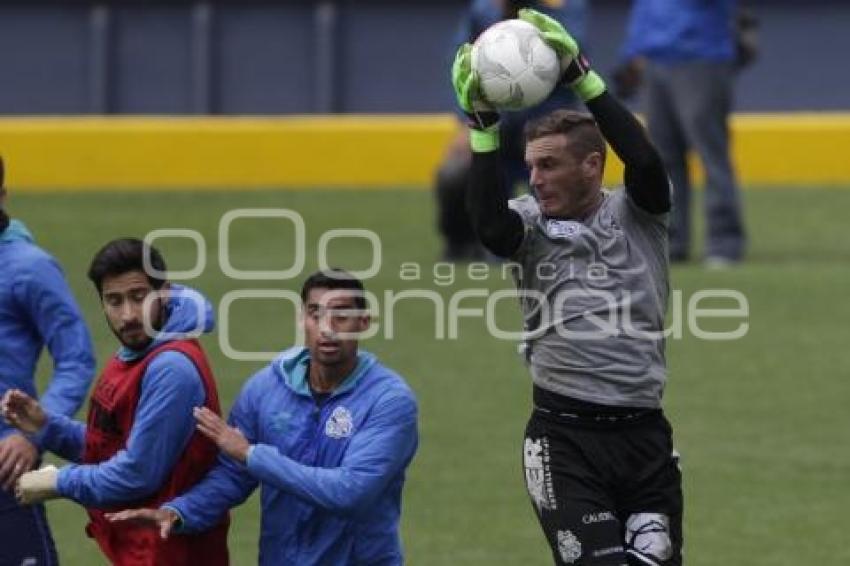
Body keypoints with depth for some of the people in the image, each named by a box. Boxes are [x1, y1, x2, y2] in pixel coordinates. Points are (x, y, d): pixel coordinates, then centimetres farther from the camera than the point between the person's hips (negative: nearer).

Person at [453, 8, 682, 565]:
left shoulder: (637, 214, 5)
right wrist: (483, 122, -22)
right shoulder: (531, 222, 5)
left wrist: (580, 73, -21)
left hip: (645, 435, 1)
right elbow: (490, 226, -17)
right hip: (564, 436, -1)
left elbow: (645, 162, -15)